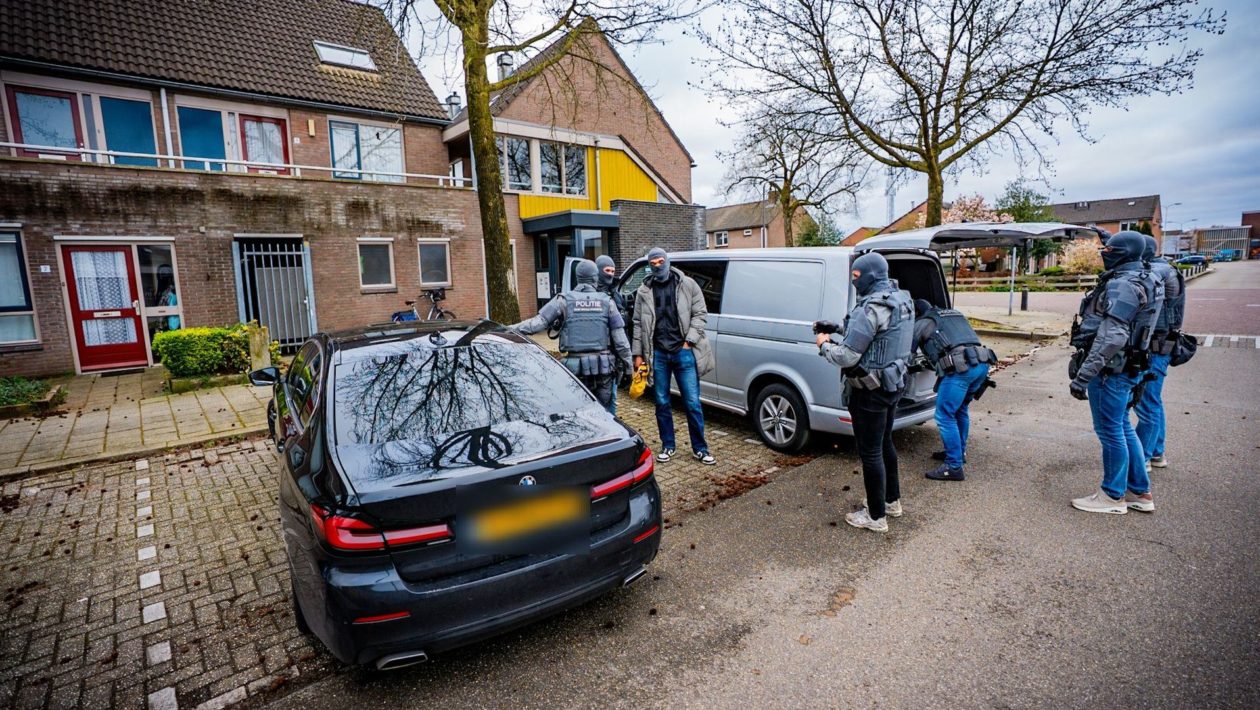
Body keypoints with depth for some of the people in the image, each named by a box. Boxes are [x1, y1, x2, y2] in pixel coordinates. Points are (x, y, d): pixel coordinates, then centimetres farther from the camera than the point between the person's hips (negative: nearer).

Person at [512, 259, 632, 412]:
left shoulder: (564, 300, 0)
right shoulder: (607, 302, 4)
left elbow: (539, 322, -8)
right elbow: (620, 338, 3)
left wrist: (510, 329, -3)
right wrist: (628, 364, 10)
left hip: (575, 366, -1)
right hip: (603, 366, 1)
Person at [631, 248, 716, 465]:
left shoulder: (687, 284, 3)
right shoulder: (644, 291, 7)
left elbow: (700, 314, 2)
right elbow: (638, 324, 7)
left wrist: (689, 341, -8)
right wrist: (638, 354, 3)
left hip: (683, 351, -2)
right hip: (658, 354, 2)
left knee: (692, 403, 1)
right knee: (662, 403, 9)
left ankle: (700, 449, 13)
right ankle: (667, 446, 24)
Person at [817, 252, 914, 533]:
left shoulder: (871, 308, -24)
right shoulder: (902, 301, 7)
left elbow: (848, 357, -24)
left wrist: (825, 345, -6)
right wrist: (838, 334, 6)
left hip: (871, 390, -10)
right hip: (894, 383, 10)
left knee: (870, 452, 2)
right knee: (885, 443, 23)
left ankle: (876, 516, 15)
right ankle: (892, 500, 39)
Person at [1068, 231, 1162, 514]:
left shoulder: (1123, 285, -19)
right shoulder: (1137, 281, 15)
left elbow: (1111, 338, -26)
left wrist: (1083, 375, -27)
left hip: (1110, 370, -10)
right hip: (1123, 368, 10)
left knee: (1110, 430, 1)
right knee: (1122, 428, 18)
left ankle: (1113, 496, 14)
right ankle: (1140, 492, 29)